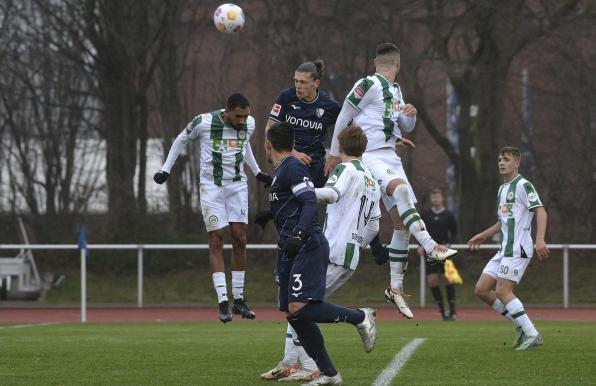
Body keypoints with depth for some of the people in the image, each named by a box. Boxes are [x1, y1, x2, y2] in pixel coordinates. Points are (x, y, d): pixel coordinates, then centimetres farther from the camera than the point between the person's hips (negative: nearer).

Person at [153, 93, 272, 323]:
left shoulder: (249, 124, -1)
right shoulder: (204, 123, -14)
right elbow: (181, 140, 4)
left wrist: (257, 172, 26)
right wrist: (166, 169, 4)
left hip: (237, 185, 4)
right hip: (211, 186, -4)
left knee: (240, 239, -1)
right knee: (216, 240, -7)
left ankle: (238, 299, 8)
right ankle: (223, 303, -11)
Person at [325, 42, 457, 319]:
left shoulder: (395, 91, 19)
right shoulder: (368, 85, -6)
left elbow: (406, 128, 26)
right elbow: (344, 117, -4)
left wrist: (410, 115, 3)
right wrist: (334, 153, -1)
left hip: (389, 158, 8)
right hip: (368, 157, -8)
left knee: (402, 222, 3)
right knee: (400, 188, -35)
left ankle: (396, 287, 11)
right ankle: (430, 246, -44)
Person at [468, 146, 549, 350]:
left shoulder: (523, 185, -8)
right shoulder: (502, 189, 20)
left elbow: (540, 211, -17)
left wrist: (540, 240, -29)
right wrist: (484, 235, 32)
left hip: (518, 248, -9)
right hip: (504, 250, 9)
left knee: (502, 291, -16)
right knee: (481, 290, 4)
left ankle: (532, 335, -11)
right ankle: (521, 325, 10)